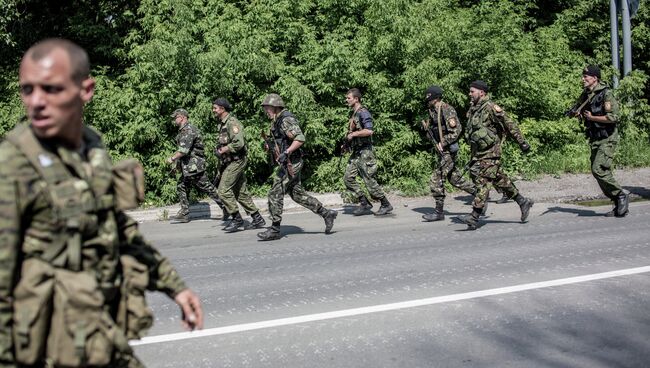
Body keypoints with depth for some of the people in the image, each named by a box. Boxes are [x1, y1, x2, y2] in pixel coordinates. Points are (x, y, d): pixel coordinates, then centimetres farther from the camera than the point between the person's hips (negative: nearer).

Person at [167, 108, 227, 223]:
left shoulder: (189, 130, -17)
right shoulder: (183, 131, 17)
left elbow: (184, 150, -25)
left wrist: (172, 158, -15)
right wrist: (177, 162, 16)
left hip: (194, 166, -11)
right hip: (187, 167, 11)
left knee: (207, 187, -6)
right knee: (181, 187, 10)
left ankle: (225, 208, 1)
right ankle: (184, 214, 11)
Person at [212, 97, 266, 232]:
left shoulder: (232, 122, -16)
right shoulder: (222, 124, 16)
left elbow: (238, 143, -26)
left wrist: (223, 150, -16)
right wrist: (218, 149, 11)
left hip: (236, 161, -10)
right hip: (230, 162, 10)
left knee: (224, 190, -12)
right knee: (241, 192, 11)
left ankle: (237, 219, -5)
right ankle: (258, 219, 16)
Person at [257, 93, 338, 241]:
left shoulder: (286, 119, -15)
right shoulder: (277, 121, 16)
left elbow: (300, 138, -25)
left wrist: (286, 153, -30)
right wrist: (269, 145, 12)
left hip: (290, 163, -10)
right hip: (286, 163, 10)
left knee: (275, 194, -7)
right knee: (298, 194, 13)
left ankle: (275, 230, -1)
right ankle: (327, 214, 17)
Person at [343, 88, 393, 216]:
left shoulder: (363, 113, -14)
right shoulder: (353, 114, 15)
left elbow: (369, 131, -27)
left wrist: (353, 134, -18)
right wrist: (348, 135, 14)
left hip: (364, 151, -9)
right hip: (355, 152, 9)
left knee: (369, 180, -5)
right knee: (348, 178, 2)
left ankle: (386, 205, 9)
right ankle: (365, 204, 9)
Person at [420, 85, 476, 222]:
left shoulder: (446, 110, -17)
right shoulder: (432, 111, 11)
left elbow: (457, 130, -22)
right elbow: (432, 131, 21)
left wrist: (443, 143, -22)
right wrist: (426, 126, 0)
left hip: (448, 151, -9)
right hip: (441, 150, 9)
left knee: (436, 180, -8)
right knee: (455, 178, 16)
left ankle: (439, 212, -1)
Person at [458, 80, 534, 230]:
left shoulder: (491, 108, -14)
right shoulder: (473, 108, 12)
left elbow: (510, 125, -11)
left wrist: (522, 143, -9)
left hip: (490, 153, -8)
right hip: (478, 153, 8)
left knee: (483, 183, -11)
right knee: (500, 180, 13)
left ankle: (474, 217, -14)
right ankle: (522, 202, 25)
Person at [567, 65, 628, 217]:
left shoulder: (606, 94, -14)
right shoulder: (586, 94, 10)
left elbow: (613, 117, -21)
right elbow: (576, 110, 25)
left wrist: (592, 117, -15)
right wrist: (575, 113, 2)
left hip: (607, 139, -8)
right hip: (594, 140, 8)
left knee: (598, 170, -18)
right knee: (603, 173, 6)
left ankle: (621, 195, -1)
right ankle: (619, 205, 15)